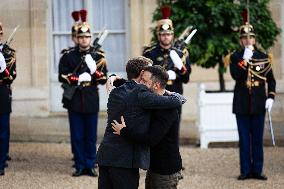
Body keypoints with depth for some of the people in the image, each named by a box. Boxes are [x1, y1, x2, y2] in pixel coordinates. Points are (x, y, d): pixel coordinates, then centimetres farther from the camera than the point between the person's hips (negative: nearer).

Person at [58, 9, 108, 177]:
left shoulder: (98, 56, 4)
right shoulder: (68, 56, 4)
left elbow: (104, 79, -1)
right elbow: (62, 77, -3)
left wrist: (94, 70, -19)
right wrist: (79, 79, -16)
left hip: (91, 100, 0)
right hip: (74, 100, 0)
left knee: (91, 136, 5)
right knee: (77, 136, 3)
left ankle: (90, 166, 12)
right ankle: (80, 166, 10)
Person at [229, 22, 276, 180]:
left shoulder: (264, 57, 6)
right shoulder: (236, 57, 3)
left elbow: (271, 80, 9)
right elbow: (235, 75, -14)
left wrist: (271, 97, -3)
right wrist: (245, 59, -19)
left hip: (259, 104, 1)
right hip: (242, 104, -1)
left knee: (258, 139, 4)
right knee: (244, 139, 2)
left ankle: (257, 170, 8)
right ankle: (245, 170, 7)